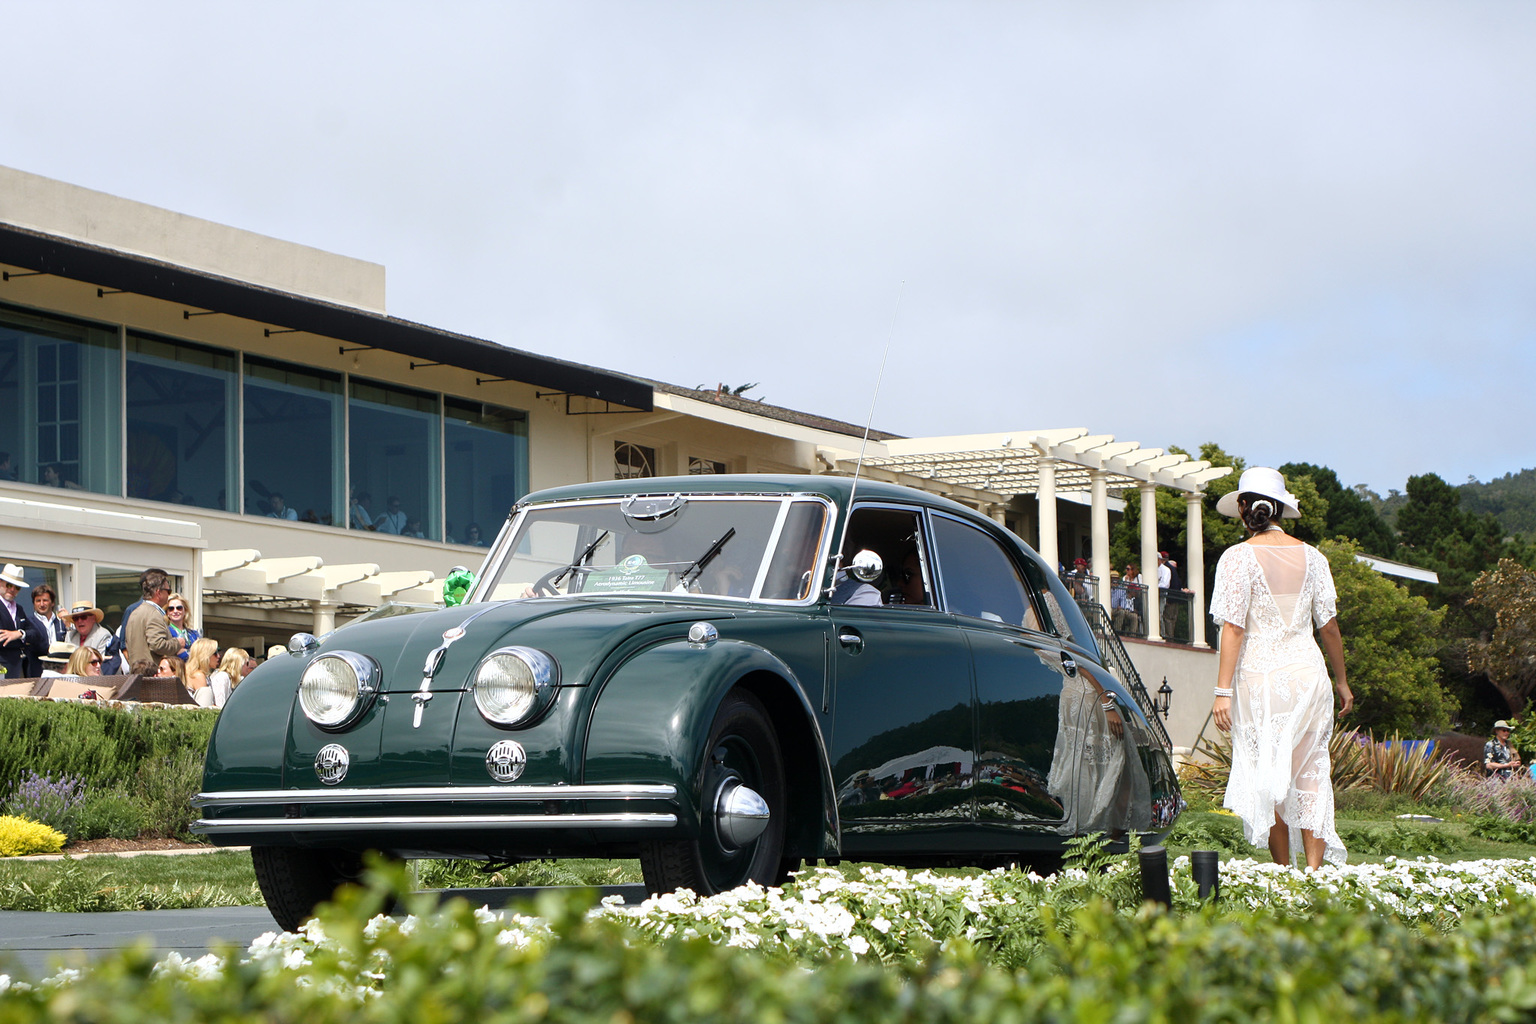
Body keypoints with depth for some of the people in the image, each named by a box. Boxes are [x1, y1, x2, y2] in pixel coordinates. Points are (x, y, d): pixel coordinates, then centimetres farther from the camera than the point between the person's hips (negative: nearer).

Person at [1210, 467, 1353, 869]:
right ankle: (1314, 871, 0)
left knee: (1268, 776, 7)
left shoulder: (1239, 557, -6)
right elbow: (1329, 625, 8)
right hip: (1307, 672, 3)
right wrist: (1341, 682, 19)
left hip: (1260, 677, -3)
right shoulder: (1311, 556, 5)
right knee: (1311, 774, 6)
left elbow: (1233, 628, -11)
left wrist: (1223, 691, -11)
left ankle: (1284, 871, 10)